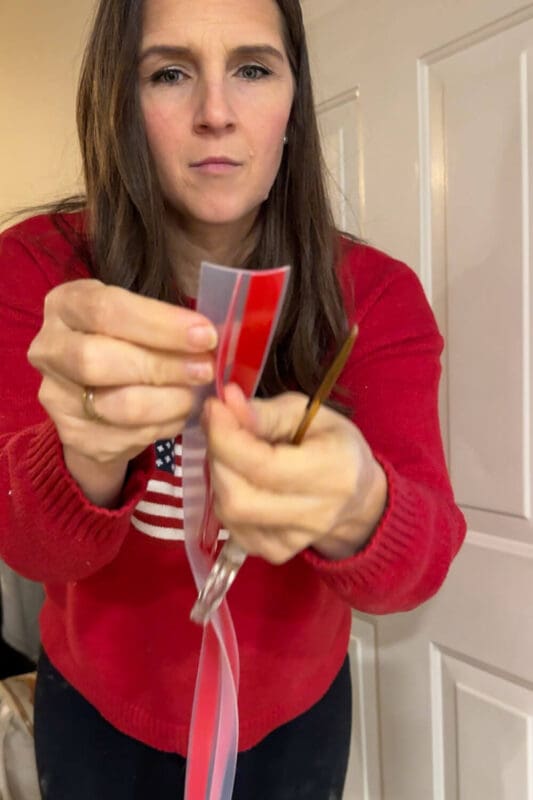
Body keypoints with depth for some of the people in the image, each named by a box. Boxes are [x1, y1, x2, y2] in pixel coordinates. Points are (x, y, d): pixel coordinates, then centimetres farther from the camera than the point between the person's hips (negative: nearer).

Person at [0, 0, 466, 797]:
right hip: (98, 710, 0)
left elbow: (422, 553, -25)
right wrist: (87, 461, -47)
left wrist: (356, 512, -48)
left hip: (294, 714, 1)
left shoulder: (376, 294, -16)